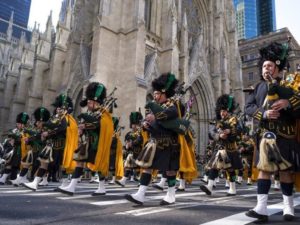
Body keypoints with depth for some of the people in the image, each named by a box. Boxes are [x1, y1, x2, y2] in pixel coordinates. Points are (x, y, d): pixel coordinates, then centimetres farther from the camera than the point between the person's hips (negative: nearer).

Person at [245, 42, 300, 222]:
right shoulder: (259, 87, 10)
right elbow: (249, 106, 1)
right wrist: (264, 113, -16)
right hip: (268, 134, 2)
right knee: (264, 168, -2)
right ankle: (262, 208, -1)